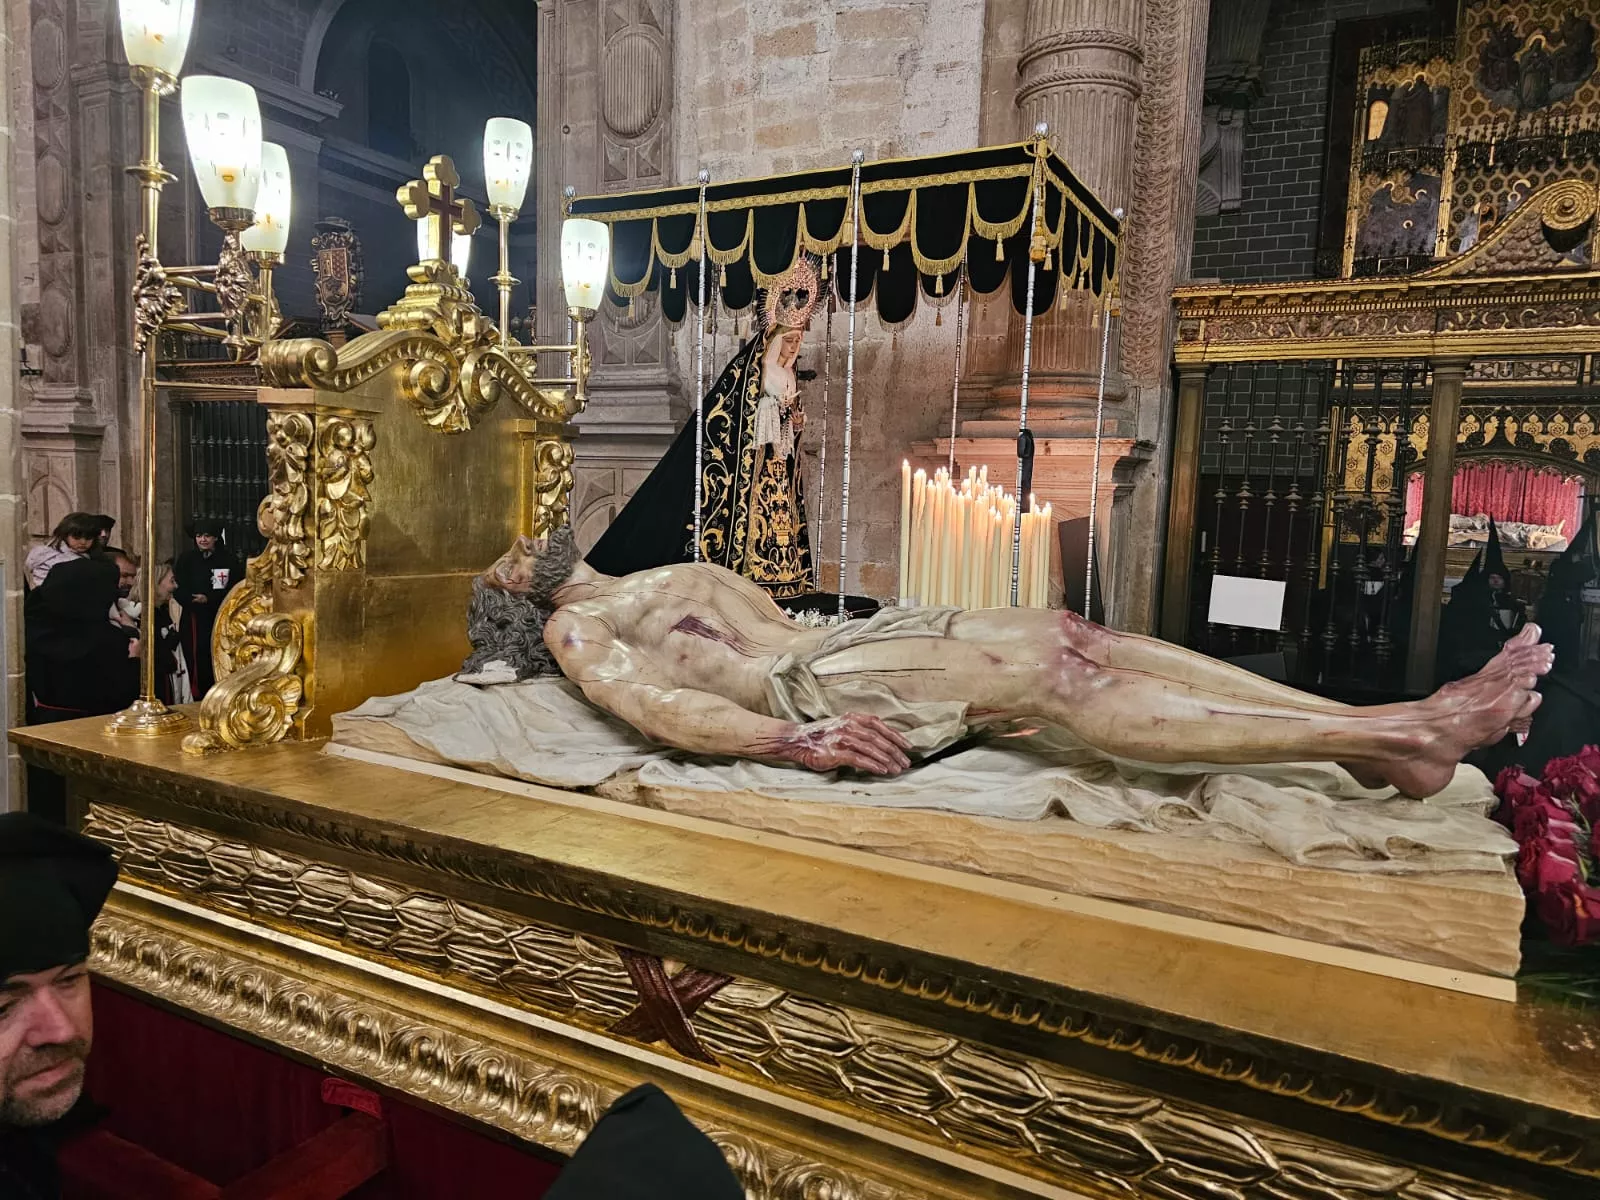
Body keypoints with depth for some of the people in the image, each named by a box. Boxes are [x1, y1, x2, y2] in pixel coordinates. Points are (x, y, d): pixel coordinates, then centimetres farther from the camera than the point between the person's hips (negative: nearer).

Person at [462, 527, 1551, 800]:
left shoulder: (677, 575, 31)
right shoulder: (574, 631, 8)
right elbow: (660, 708, -10)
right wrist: (795, 741, -25)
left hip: (843, 641, 8)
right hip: (809, 689, -7)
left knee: (1065, 632, -14)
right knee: (1053, 678, -24)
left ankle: (1386, 727, -18)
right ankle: (1395, 738, -25)